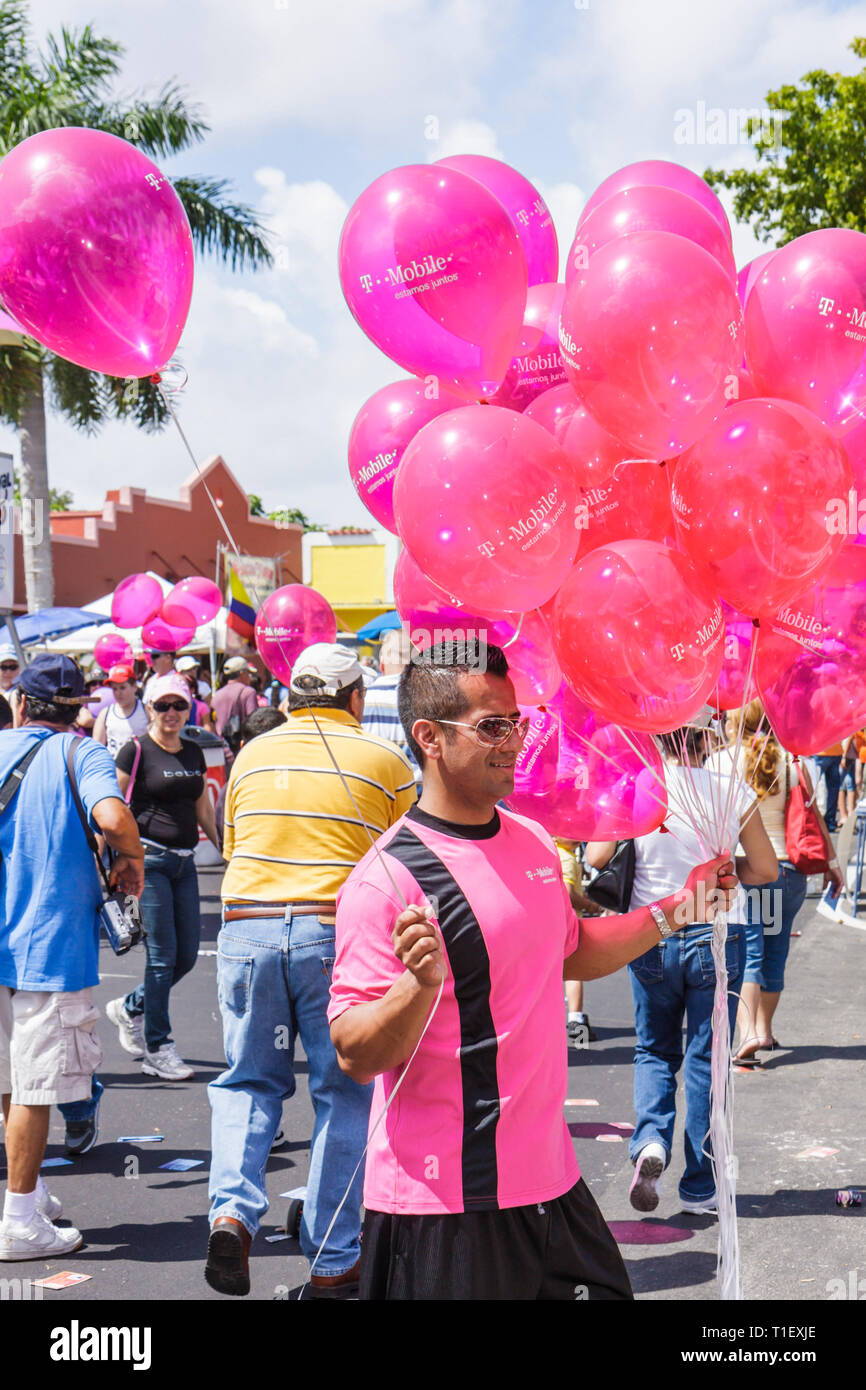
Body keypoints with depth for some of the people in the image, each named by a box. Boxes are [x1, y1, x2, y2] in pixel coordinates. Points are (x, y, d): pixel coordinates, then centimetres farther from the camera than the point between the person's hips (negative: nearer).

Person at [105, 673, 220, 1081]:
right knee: (162, 955, -7)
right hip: (148, 859, -7)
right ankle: (157, 1050, 3)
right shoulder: (136, 751, -5)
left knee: (187, 955, 7)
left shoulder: (194, 753, 13)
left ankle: (130, 1008, 30)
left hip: (184, 862, 7)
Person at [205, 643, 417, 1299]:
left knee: (248, 1081, 16)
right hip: (338, 932, -3)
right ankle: (334, 1262, 13)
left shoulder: (252, 755, 12)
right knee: (345, 1093, 8)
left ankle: (233, 1210, -5)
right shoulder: (384, 761, 2)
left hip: (247, 928, 3)